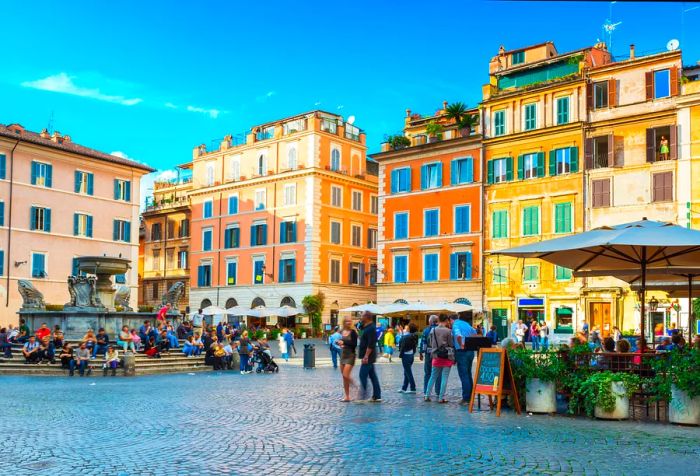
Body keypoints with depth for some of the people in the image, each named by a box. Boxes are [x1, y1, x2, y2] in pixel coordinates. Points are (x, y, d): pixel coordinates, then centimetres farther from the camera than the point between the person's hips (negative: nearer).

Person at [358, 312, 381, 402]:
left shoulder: (371, 329, -17)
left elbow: (371, 344, -23)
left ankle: (363, 396, -6)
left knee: (363, 375, -8)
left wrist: (366, 356, -25)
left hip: (368, 357, -10)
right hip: (370, 357, 10)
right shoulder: (367, 327, 15)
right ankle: (377, 396, 13)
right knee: (373, 376, 10)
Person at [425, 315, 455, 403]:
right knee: (444, 377, 0)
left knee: (433, 377, 13)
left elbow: (431, 343, 8)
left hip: (436, 356, 4)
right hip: (447, 356, -4)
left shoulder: (433, 331, 1)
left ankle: (427, 396, 13)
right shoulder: (448, 331, -10)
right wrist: (453, 357, 2)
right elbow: (451, 344, -6)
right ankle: (441, 397, -1)